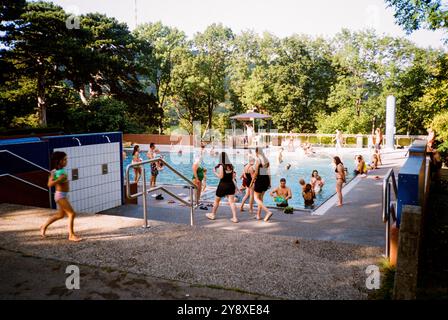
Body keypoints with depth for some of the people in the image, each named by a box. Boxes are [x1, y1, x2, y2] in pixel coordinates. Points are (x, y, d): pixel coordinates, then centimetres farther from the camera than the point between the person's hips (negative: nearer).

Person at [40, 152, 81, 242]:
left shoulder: (62, 170, 7)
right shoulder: (54, 172, -17)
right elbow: (49, 184, -26)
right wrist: (59, 179, -32)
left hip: (65, 195, 9)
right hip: (60, 196, -9)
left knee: (61, 215, 23)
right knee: (72, 214, -9)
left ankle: (44, 226, 41)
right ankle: (71, 235, 0)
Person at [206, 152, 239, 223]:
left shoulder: (221, 166, -12)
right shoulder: (231, 166, 4)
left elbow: (221, 176, -15)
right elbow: (232, 177, 8)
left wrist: (214, 172, -2)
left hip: (223, 185, -4)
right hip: (230, 185, 4)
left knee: (216, 201, 15)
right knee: (231, 202, 1)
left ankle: (212, 215, 30)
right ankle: (234, 218, -6)